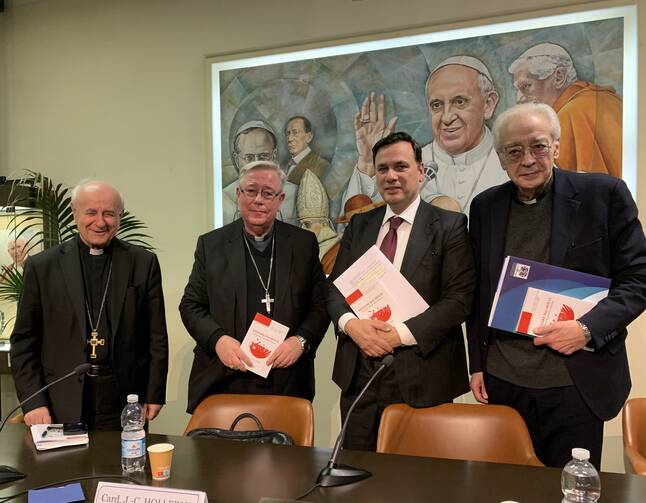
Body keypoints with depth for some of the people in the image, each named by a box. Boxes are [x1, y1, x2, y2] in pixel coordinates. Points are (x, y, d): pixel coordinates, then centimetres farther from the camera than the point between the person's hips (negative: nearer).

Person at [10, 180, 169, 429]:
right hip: (62, 407, 0)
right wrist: (33, 402, -4)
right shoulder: (41, 266, 2)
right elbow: (23, 341, 4)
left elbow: (156, 336, 4)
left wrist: (154, 395, 1)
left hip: (125, 402, 0)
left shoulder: (144, 263, 3)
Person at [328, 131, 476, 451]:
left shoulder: (449, 226, -3)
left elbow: (459, 298, -10)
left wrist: (401, 334, -17)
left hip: (421, 379, -4)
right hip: (358, 374, 4)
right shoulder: (358, 225, 12)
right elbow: (335, 287, 10)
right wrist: (350, 323, -11)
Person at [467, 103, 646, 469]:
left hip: (576, 382, -3)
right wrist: (477, 365, 10)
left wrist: (588, 329, -17)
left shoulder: (605, 194, -5)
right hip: (503, 381, 3)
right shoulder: (485, 206, 6)